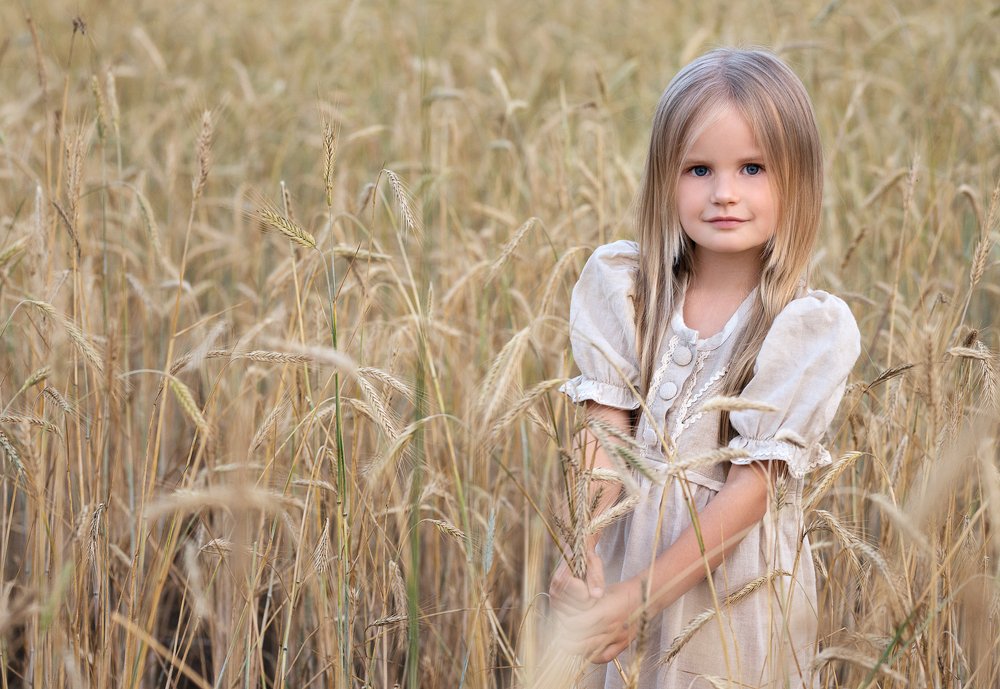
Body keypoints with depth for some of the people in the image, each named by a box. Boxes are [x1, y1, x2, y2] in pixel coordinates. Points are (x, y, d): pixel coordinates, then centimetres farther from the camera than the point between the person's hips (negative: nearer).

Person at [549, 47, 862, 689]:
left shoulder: (814, 328, -14)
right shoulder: (620, 285, -5)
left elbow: (751, 487, -16)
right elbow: (603, 436, -10)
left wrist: (640, 595, -21)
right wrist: (582, 558, -25)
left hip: (738, 581, -2)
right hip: (625, 546, 3)